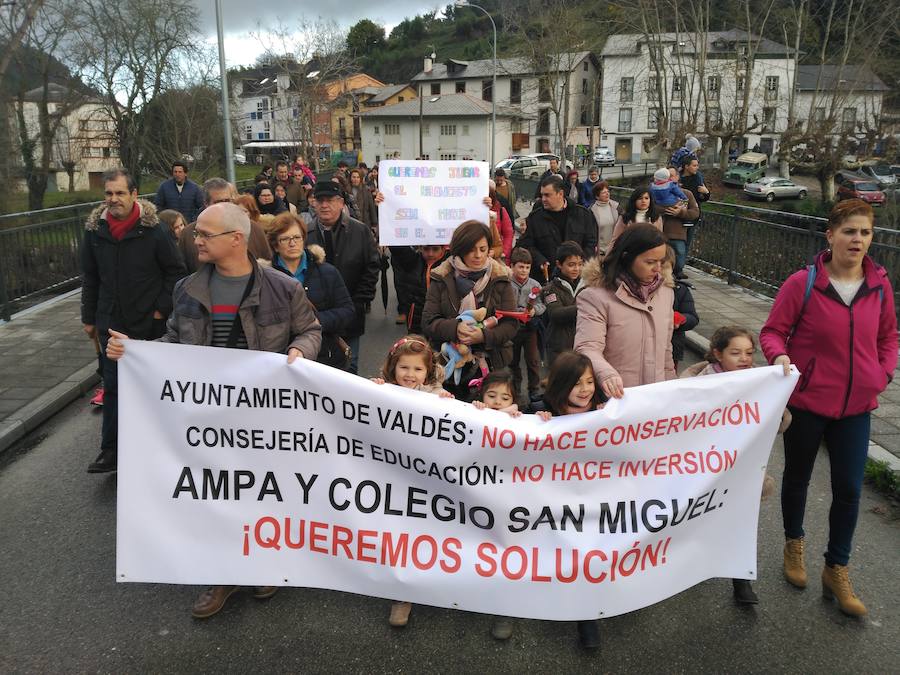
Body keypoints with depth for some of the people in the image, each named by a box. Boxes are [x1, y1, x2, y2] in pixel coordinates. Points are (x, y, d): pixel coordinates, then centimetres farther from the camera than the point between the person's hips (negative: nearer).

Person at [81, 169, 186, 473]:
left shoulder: (154, 229, -11)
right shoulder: (95, 229, 2)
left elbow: (176, 271, -5)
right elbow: (90, 277, 10)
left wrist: (162, 308, -10)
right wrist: (89, 317, 11)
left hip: (149, 323, -3)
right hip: (112, 322, 3)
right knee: (113, 386, 5)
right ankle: (111, 450, 13)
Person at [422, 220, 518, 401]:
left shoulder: (500, 279, -1)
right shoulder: (442, 278, -1)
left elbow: (511, 324, -5)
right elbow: (428, 322, -6)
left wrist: (484, 335, -23)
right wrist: (455, 328, -25)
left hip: (492, 363, 0)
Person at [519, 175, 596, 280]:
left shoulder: (583, 214, 5)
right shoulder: (534, 217, 4)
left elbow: (591, 243, 7)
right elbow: (526, 245, 3)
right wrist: (541, 262, -13)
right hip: (546, 275, 0)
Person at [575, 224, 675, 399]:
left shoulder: (665, 292, 7)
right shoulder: (596, 296, -14)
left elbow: (666, 349, 15)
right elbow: (587, 348, -24)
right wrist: (605, 373, -43)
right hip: (616, 397, -5)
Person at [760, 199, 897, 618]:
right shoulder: (802, 283, -14)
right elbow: (772, 331, -9)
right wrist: (779, 356, -28)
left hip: (855, 406, 3)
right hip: (806, 401, -3)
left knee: (849, 489, 6)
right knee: (797, 476, 15)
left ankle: (836, 570, 25)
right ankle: (794, 543, 41)